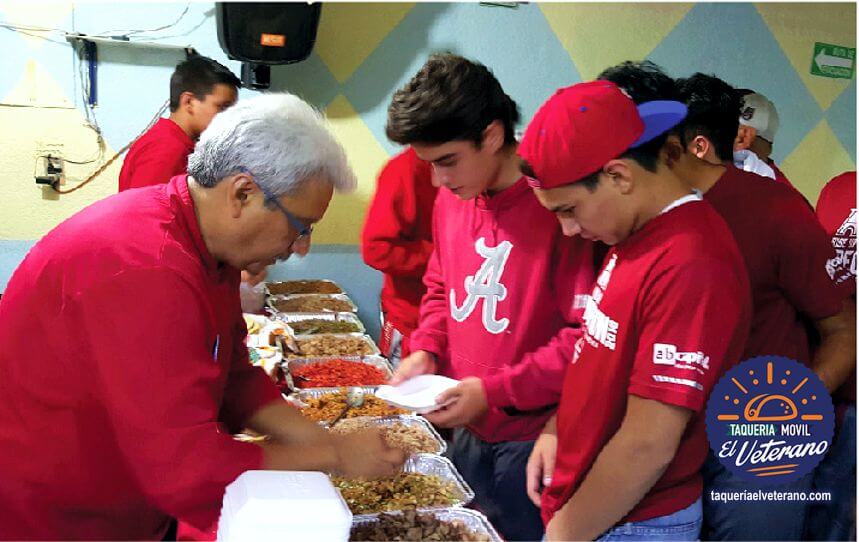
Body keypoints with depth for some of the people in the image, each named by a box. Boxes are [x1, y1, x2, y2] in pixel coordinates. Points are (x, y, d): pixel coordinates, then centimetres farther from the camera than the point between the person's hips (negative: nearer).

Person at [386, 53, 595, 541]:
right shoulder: (451, 199, 3)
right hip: (468, 427, 7)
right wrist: (426, 349, 1)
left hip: (531, 441, -6)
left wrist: (494, 390, -20)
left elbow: (586, 335, -21)